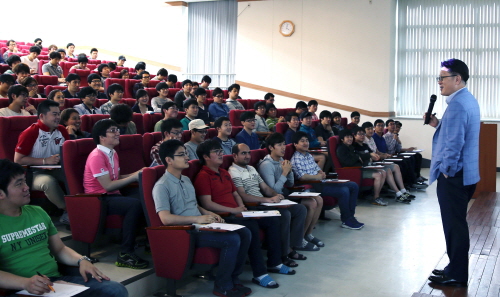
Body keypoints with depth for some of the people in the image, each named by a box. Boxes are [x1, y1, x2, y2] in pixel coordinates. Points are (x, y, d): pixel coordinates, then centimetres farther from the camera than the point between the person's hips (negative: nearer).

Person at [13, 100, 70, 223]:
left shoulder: (61, 130, 5)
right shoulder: (30, 133, -12)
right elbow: (18, 160, -14)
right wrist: (45, 161, -20)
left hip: (56, 170, 5)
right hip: (34, 173, -5)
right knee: (48, 181, -38)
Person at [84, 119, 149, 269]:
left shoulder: (113, 154, 16)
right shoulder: (97, 156, -14)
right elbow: (108, 186, -19)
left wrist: (137, 173, 1)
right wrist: (134, 177, -16)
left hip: (114, 195, 8)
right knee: (135, 204, -32)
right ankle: (125, 254, -28)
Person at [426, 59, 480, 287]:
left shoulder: (457, 104, -20)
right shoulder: (469, 100, 13)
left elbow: (454, 142, -25)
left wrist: (446, 170, -15)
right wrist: (437, 125, 8)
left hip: (453, 174, -10)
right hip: (465, 173, 10)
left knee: (454, 224, -1)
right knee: (457, 223, 17)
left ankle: (456, 275, 8)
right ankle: (456, 268, 28)